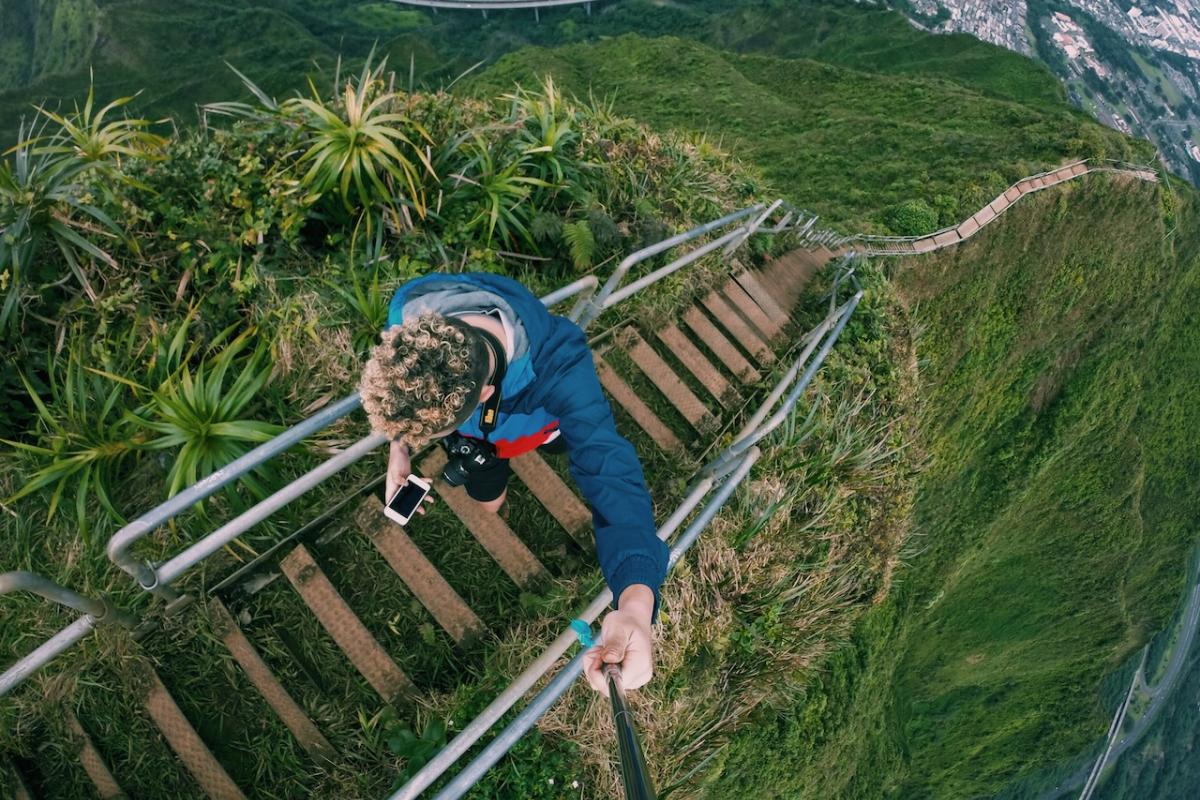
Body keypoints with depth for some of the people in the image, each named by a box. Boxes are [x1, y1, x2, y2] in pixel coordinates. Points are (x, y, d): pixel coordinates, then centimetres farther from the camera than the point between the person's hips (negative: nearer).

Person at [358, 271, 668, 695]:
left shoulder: (558, 366, -51)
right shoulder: (409, 308, -41)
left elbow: (610, 472, -57)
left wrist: (636, 601, -73)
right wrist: (398, 446, -20)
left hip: (532, 416, -1)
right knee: (487, 501, 22)